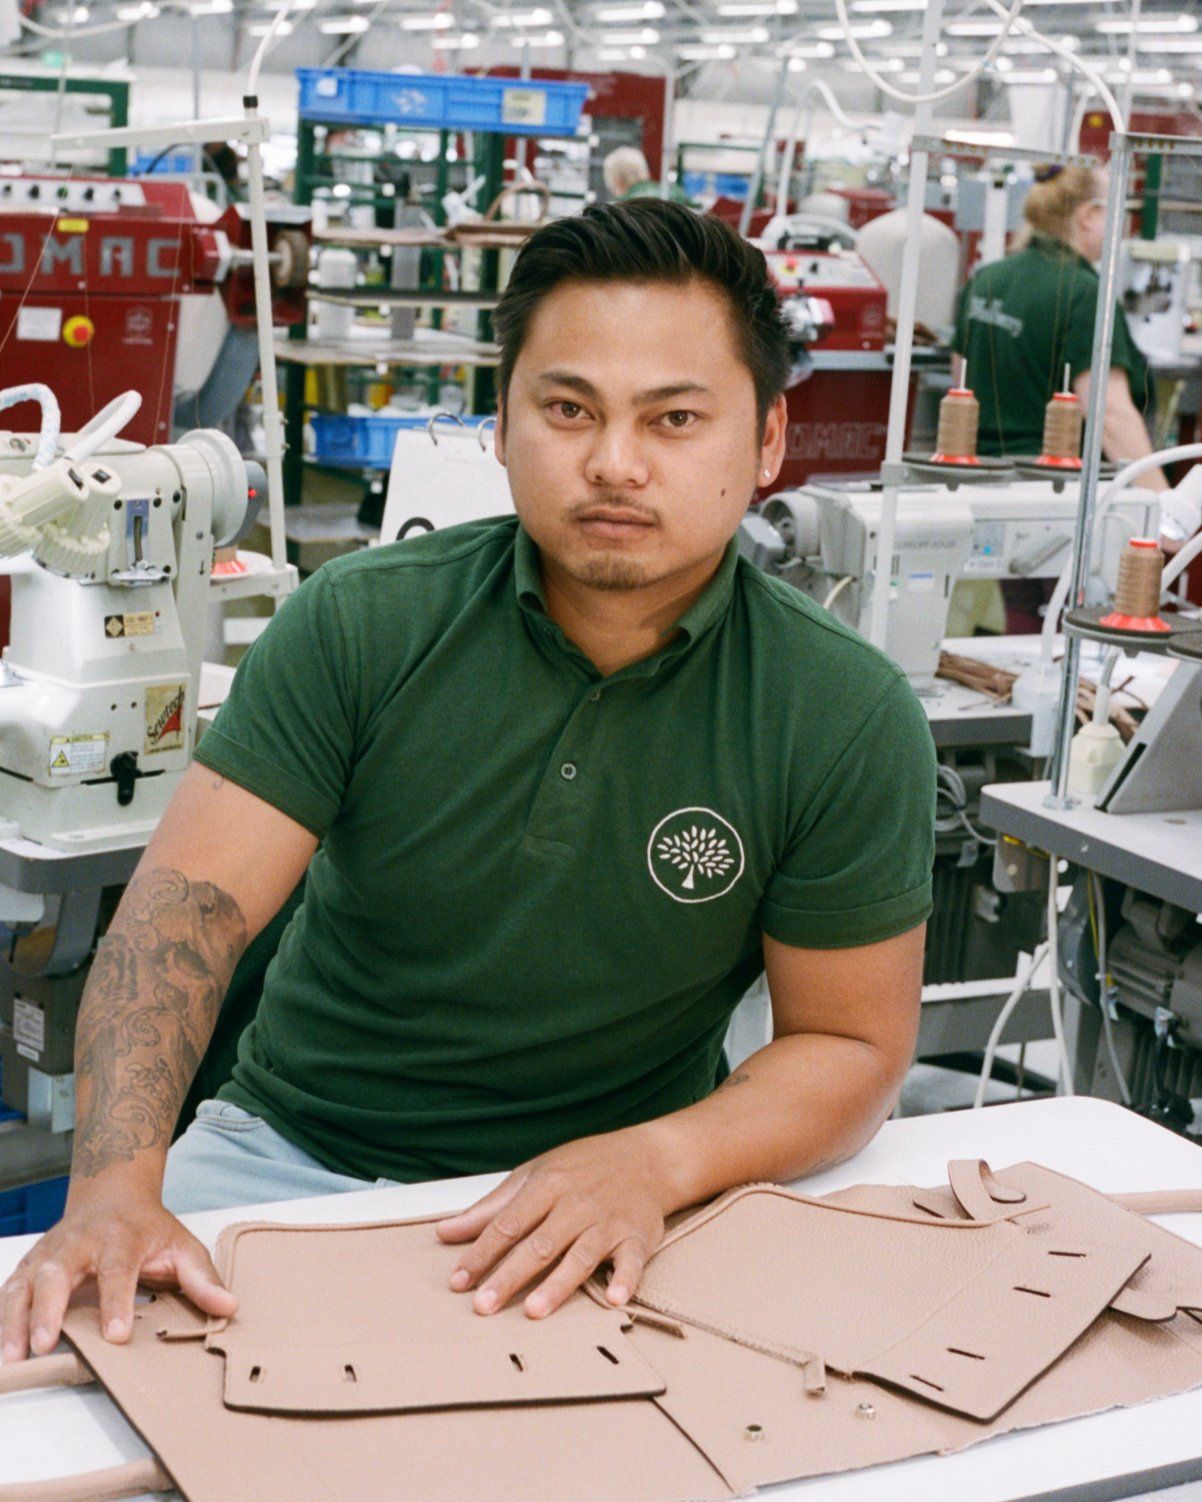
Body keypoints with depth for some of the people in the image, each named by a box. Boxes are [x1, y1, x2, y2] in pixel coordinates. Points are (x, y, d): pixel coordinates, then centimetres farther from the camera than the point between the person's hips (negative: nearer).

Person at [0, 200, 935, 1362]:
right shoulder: (358, 627, -6)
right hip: (291, 1154, 1)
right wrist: (115, 1188, -29)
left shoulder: (847, 721, -8)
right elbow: (186, 909, -12)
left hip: (604, 1195, -1)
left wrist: (656, 1162, -22)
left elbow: (850, 1045, -2)